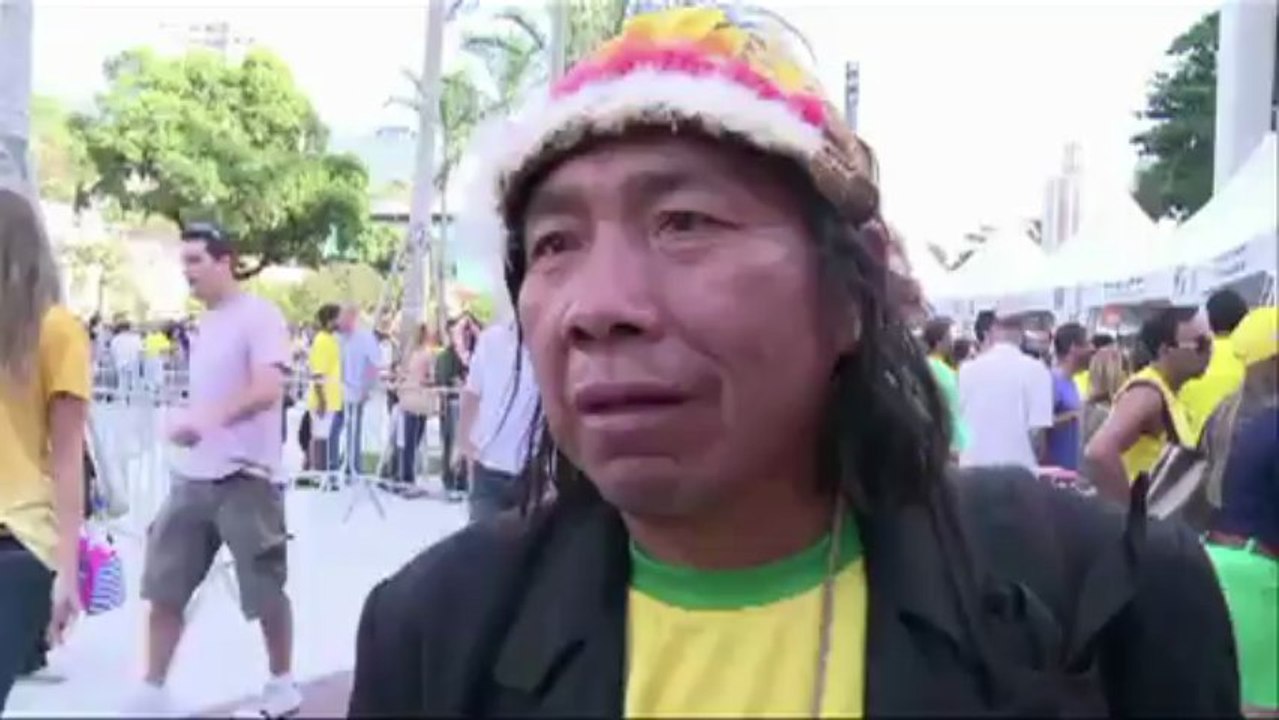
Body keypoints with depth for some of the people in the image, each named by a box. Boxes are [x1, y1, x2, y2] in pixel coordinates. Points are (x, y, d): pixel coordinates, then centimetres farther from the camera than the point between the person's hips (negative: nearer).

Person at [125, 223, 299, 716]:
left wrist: (208, 418, -40)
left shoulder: (260, 316, -12)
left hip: (244, 476, -8)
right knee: (163, 587, 7)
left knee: (266, 591, 6)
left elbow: (268, 390, -26)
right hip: (192, 477, 8)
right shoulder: (205, 323, 14)